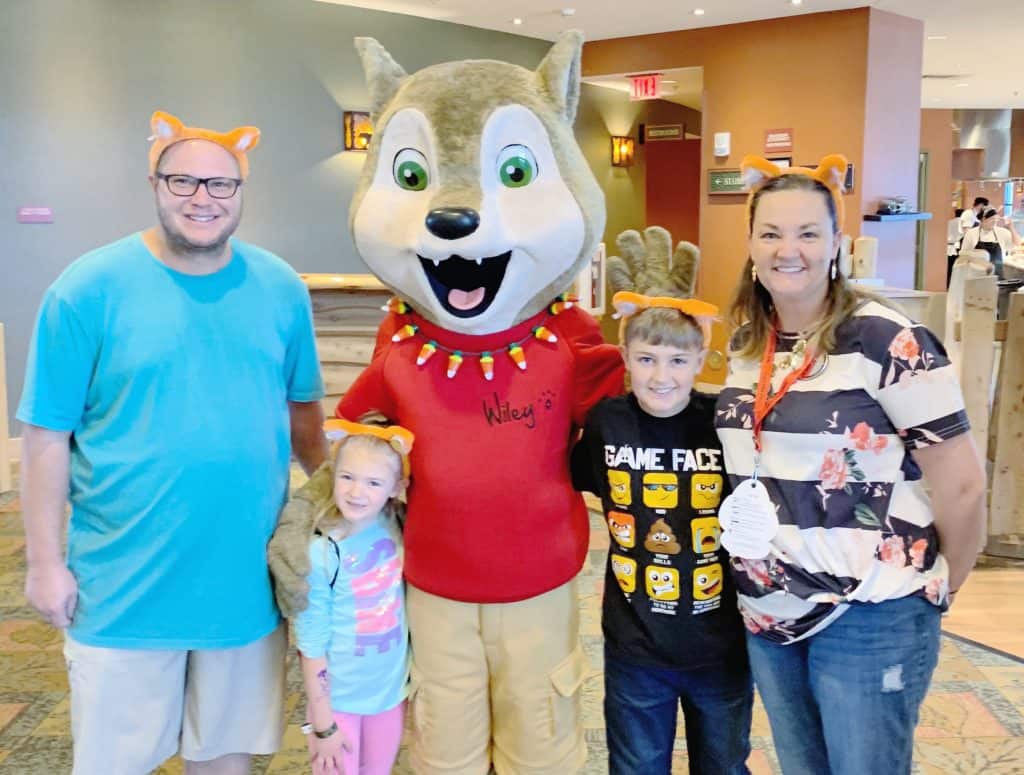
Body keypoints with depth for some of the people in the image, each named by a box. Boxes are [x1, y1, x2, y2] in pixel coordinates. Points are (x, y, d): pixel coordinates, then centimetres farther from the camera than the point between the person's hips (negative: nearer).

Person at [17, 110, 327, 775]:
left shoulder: (281, 288, 0)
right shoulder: (89, 289, -10)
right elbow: (47, 435, -8)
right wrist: (45, 562, -7)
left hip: (248, 579, 3)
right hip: (124, 588, -2)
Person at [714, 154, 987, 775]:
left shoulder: (886, 341, -16)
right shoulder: (745, 343, 4)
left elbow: (962, 484, -12)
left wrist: (939, 588, 1)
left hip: (870, 619, -6)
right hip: (767, 614, 6)